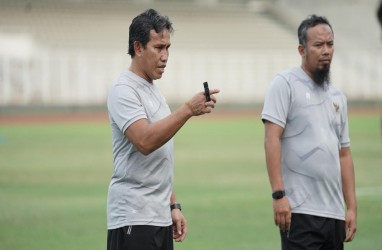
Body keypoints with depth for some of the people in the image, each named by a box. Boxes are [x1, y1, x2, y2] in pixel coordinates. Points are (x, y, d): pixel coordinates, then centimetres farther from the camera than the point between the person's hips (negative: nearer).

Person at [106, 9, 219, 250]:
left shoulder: (154, 91, 19)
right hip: (134, 220, -10)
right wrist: (188, 109, -35)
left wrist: (173, 205, 20)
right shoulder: (124, 91, -13)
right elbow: (144, 142, -29)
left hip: (160, 218, 10)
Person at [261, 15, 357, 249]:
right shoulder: (286, 83, -1)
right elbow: (272, 140, -9)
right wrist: (278, 194, -17)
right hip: (300, 210, -7)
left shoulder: (337, 97, 18)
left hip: (334, 213, 7)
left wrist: (352, 207, 13)